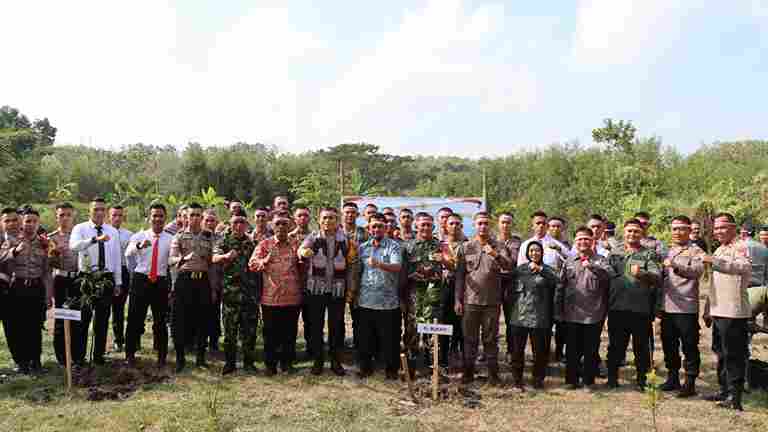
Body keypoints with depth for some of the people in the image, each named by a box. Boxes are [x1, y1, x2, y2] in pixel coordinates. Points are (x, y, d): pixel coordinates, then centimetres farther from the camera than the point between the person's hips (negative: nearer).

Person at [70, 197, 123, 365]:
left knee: (103, 319, 11)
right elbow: (74, 246, -27)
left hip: (107, 279, 3)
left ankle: (99, 355, 24)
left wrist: (118, 282, 9)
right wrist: (96, 239, -43)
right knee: (83, 318, 4)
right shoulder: (80, 229, -5)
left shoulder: (113, 232, 7)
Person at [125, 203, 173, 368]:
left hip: (161, 282, 0)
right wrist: (139, 245, -42)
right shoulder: (139, 236, 0)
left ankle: (162, 356, 21)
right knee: (135, 318, 4)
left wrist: (172, 287, -3)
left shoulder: (170, 239, 1)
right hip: (140, 280, 0)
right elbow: (128, 253, -19)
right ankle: (130, 354, 19)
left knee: (160, 321, 9)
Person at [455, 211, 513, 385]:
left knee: (491, 339, 7)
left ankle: (493, 373, 16)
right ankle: (468, 372, 19)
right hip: (470, 300, 1)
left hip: (492, 301, -1)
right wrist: (458, 299, 1)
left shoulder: (498, 246, 4)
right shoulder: (466, 247, 5)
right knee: (470, 338, 8)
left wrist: (496, 255, -31)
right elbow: (460, 275, 5)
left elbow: (509, 266, -12)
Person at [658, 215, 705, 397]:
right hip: (667, 307, 6)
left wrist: (676, 266, -36)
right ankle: (672, 378, 26)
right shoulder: (667, 252, 17)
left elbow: (697, 271, -21)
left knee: (689, 347, 1)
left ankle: (690, 382, 10)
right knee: (669, 346, 14)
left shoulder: (695, 251, -2)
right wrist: (659, 305, 16)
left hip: (686, 307, -6)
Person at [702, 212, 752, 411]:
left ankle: (734, 397, 2)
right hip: (718, 311, 9)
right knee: (721, 353, 16)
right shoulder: (719, 251, 20)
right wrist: (708, 310, 23)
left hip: (734, 312, -9)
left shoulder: (741, 247, -7)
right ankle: (724, 390, 27)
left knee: (733, 355, -4)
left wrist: (714, 261, -40)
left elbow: (744, 267, -31)